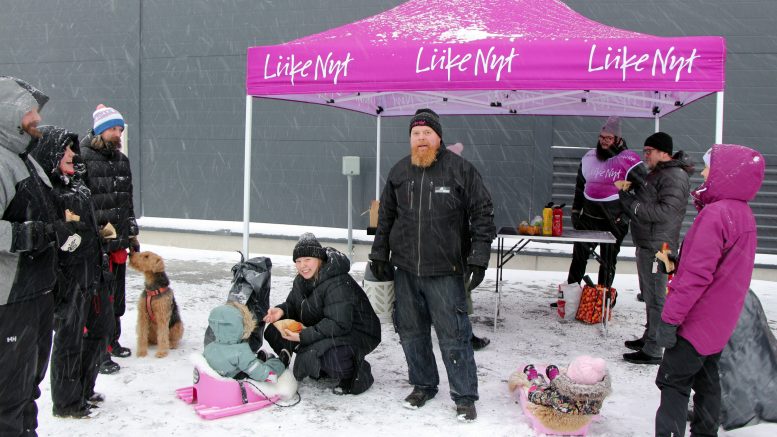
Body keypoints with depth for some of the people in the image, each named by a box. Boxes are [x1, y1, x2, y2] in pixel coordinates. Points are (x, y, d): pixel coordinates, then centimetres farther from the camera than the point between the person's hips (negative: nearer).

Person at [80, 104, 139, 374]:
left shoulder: (121, 160, 14)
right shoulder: (82, 158, -10)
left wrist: (133, 235, 21)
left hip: (118, 241, 8)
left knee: (116, 294, 15)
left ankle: (111, 341, 29)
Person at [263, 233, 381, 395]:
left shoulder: (338, 284, -28)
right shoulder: (302, 280, 2)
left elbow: (339, 324, -32)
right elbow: (293, 304, 13)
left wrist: (303, 336, -34)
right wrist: (281, 310, -12)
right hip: (322, 329, 10)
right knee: (274, 331, 0)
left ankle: (353, 373, -5)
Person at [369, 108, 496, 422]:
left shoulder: (460, 169, -4)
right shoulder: (399, 172, 9)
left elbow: (482, 214, -4)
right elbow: (385, 217, 17)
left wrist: (478, 258, -9)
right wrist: (379, 255, 15)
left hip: (445, 271, -4)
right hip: (405, 269, 5)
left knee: (453, 335, -1)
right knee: (411, 332, 13)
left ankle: (465, 397, 12)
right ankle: (422, 385, 30)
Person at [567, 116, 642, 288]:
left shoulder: (628, 160, -9)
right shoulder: (589, 157, 7)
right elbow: (580, 186, 18)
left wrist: (627, 213, -10)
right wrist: (576, 210, 15)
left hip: (614, 221, -4)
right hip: (589, 218, 5)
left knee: (608, 261, 6)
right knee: (579, 256, 7)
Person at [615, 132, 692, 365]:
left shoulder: (674, 177, -16)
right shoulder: (657, 173, 18)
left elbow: (665, 212, -26)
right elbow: (644, 199, 25)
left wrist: (633, 205, -19)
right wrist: (626, 188, 7)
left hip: (657, 247, -11)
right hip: (646, 244, 11)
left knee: (655, 298, -7)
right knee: (648, 294, 20)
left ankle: (652, 350, -3)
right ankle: (648, 338, 33)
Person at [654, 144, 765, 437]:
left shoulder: (715, 214, -23)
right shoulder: (744, 214, 8)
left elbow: (696, 274, -26)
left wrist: (670, 318, -21)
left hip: (698, 322, -9)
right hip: (721, 321, 9)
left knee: (673, 382, -3)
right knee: (707, 380, 19)